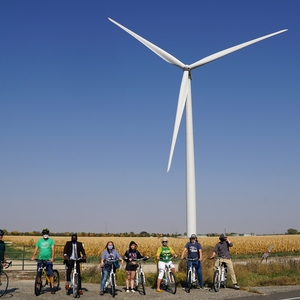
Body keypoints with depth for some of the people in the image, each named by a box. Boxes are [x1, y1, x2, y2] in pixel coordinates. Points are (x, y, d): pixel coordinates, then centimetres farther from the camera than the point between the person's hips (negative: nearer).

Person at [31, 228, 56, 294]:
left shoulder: (51, 240, 3)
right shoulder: (39, 241, 12)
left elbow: (53, 249, -8)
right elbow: (36, 249, 7)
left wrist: (52, 258, -21)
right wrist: (33, 256, -8)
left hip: (48, 260, -3)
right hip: (40, 259, 3)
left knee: (50, 274, -3)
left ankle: (52, 288, 2)